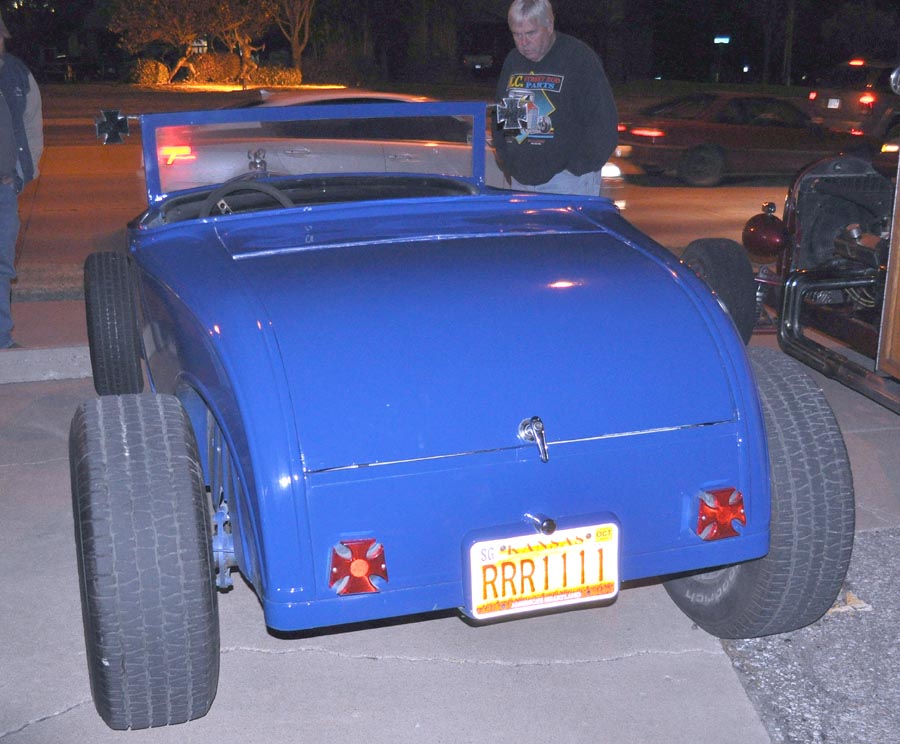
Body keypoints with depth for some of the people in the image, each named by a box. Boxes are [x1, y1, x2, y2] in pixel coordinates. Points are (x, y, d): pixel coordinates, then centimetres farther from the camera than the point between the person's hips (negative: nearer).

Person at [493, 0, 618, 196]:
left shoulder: (580, 58, -6)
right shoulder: (513, 61, 13)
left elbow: (603, 122, -9)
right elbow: (500, 117, 22)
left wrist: (576, 169, -13)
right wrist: (507, 163, 10)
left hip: (568, 180, -6)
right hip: (520, 180, 6)